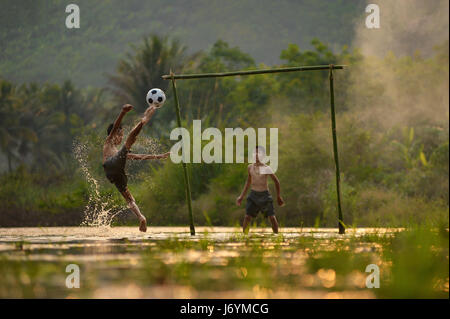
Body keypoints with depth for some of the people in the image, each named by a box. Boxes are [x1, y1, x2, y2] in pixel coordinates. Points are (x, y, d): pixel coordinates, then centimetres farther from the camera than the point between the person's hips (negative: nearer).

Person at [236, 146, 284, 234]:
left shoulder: (266, 168, -6)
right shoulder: (250, 167, 3)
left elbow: (276, 181, 5)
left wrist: (278, 197, 10)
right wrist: (241, 196, 15)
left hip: (265, 194, -2)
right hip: (253, 194, 2)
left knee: (272, 217, -4)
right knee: (247, 217, -9)